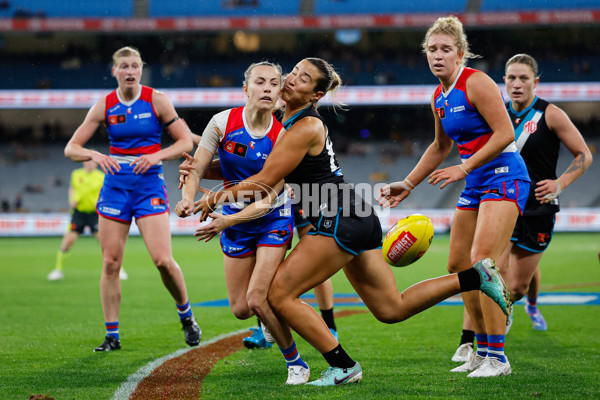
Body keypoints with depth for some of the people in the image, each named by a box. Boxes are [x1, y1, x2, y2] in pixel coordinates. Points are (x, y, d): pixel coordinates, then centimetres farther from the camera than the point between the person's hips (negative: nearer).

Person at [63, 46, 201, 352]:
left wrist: (156, 155, -17)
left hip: (149, 185, -2)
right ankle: (112, 335, 9)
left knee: (163, 260, -13)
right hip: (115, 186, 2)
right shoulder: (105, 106, 2)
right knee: (110, 263, 0)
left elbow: (186, 141, -1)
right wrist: (94, 155, -17)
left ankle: (186, 315, 12)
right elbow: (71, 148, 4)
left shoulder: (156, 100, -3)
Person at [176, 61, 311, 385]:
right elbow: (197, 169, -8)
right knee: (240, 308, 4)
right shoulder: (222, 123, -12)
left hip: (273, 221, -3)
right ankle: (272, 318, 42)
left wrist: (228, 221, -30)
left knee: (257, 299, -18)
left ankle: (295, 362, 4)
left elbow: (269, 197, -18)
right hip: (234, 219, 3)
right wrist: (188, 199, -29)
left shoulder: (282, 137, -17)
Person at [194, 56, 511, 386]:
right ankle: (476, 277, 12)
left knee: (280, 295, -7)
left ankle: (343, 367, -3)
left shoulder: (306, 127, -14)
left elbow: (265, 181, -14)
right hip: (359, 220, 10)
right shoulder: (289, 117, 15)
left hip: (338, 221, -10)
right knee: (392, 309, 12)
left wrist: (218, 197, -3)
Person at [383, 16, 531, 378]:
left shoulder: (476, 83, -14)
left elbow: (505, 134, -19)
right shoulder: (440, 97, 12)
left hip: (503, 176, -9)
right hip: (476, 184, 9)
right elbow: (441, 146, 26)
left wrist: (463, 169, -20)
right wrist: (408, 184, 24)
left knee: (482, 261, -19)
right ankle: (483, 351, 19)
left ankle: (497, 358, -15)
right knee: (458, 265, 9)